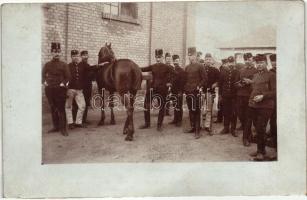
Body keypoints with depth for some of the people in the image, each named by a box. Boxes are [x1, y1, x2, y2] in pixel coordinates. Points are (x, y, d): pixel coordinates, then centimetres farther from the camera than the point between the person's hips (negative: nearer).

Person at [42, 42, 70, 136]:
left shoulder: (63, 64, 1)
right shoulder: (47, 64, 9)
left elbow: (68, 76, -1)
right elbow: (43, 75, 17)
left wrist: (63, 83, -14)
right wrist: (44, 82, 1)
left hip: (60, 89, -4)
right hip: (49, 89, 4)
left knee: (61, 109, -3)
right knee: (52, 108, 10)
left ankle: (63, 128, 1)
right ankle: (56, 126, 21)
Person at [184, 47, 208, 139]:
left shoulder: (200, 66, -4)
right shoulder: (187, 67, 14)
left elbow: (205, 78, -6)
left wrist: (200, 86, -13)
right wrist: (185, 88, 9)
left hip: (196, 92, -6)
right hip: (188, 92, 6)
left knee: (196, 111, -4)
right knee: (190, 110, 11)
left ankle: (197, 130, 0)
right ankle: (192, 127, 23)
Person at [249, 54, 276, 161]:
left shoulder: (271, 75, -4)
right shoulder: (255, 75, 15)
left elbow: (274, 92, -7)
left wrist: (263, 96, -19)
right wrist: (251, 99, 12)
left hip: (265, 106, -6)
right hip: (254, 105, 6)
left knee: (261, 129, -6)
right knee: (257, 128, 11)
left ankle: (261, 152, 5)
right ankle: (260, 150, 23)